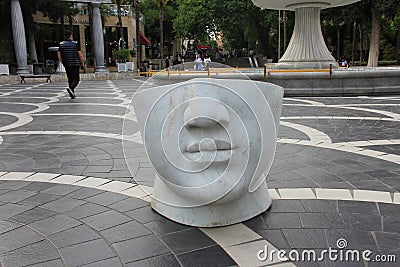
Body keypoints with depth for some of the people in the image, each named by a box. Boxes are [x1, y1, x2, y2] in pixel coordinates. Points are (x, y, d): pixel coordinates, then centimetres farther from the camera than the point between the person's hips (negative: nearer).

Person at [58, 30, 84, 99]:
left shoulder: (61, 44, 4)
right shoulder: (75, 44, -5)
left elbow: (59, 55, 2)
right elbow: (80, 55, -8)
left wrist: (62, 62, 16)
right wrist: (82, 63, 0)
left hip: (66, 65, 4)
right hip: (75, 64, -4)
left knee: (70, 79, 13)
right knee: (76, 79, -1)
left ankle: (72, 94, 15)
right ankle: (70, 88, -28)